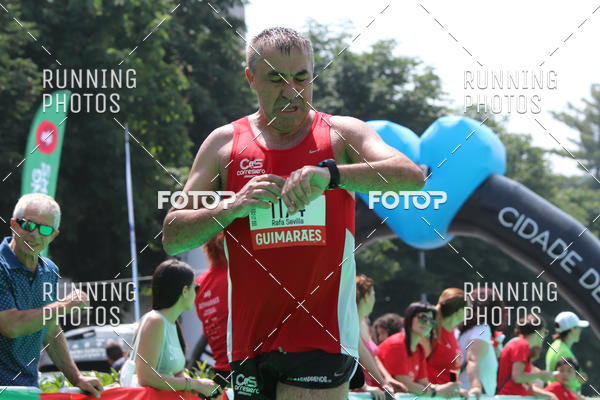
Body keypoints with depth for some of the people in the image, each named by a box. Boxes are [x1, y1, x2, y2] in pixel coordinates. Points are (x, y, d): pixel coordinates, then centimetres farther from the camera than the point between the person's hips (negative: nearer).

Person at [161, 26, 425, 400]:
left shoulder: (342, 135, 4)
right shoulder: (224, 143, 9)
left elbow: (413, 177, -14)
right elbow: (172, 237, 7)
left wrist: (330, 174, -28)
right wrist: (233, 206, -12)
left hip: (322, 339, -3)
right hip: (250, 338, 3)